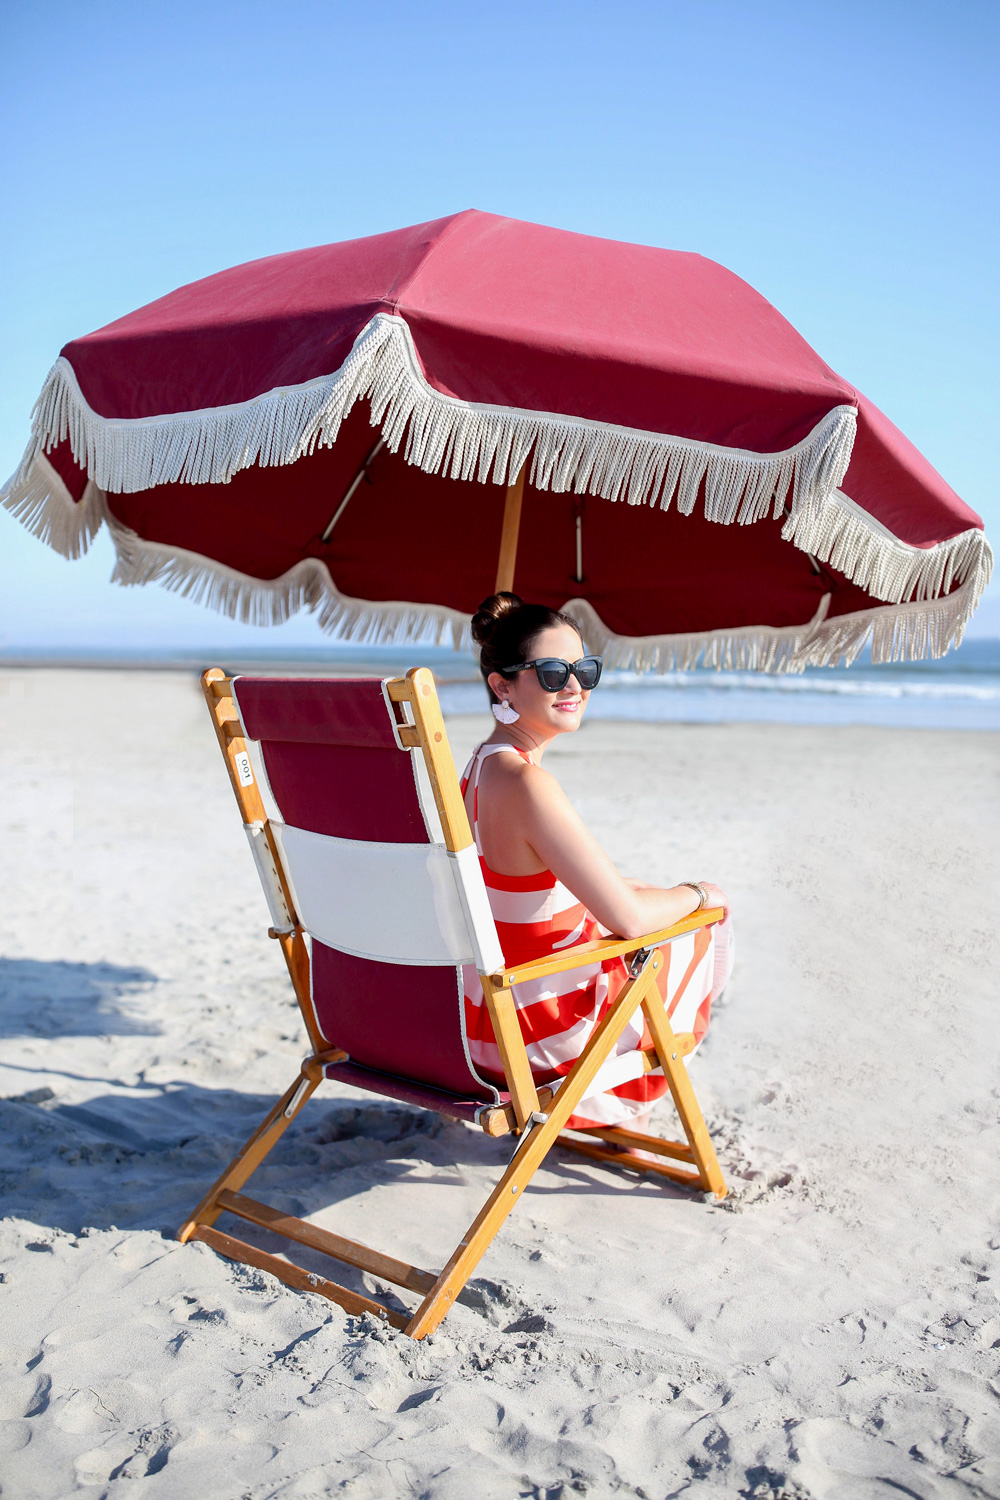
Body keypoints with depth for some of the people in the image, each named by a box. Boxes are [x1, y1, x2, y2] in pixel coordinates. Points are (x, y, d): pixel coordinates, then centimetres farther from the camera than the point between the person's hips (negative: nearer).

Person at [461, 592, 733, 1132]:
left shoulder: (484, 762, 1)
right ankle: (627, 1111, 32)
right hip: (535, 1032, -9)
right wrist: (696, 894, -7)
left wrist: (616, 884, 19)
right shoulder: (527, 784, -30)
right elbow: (629, 918, -27)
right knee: (710, 920, 14)